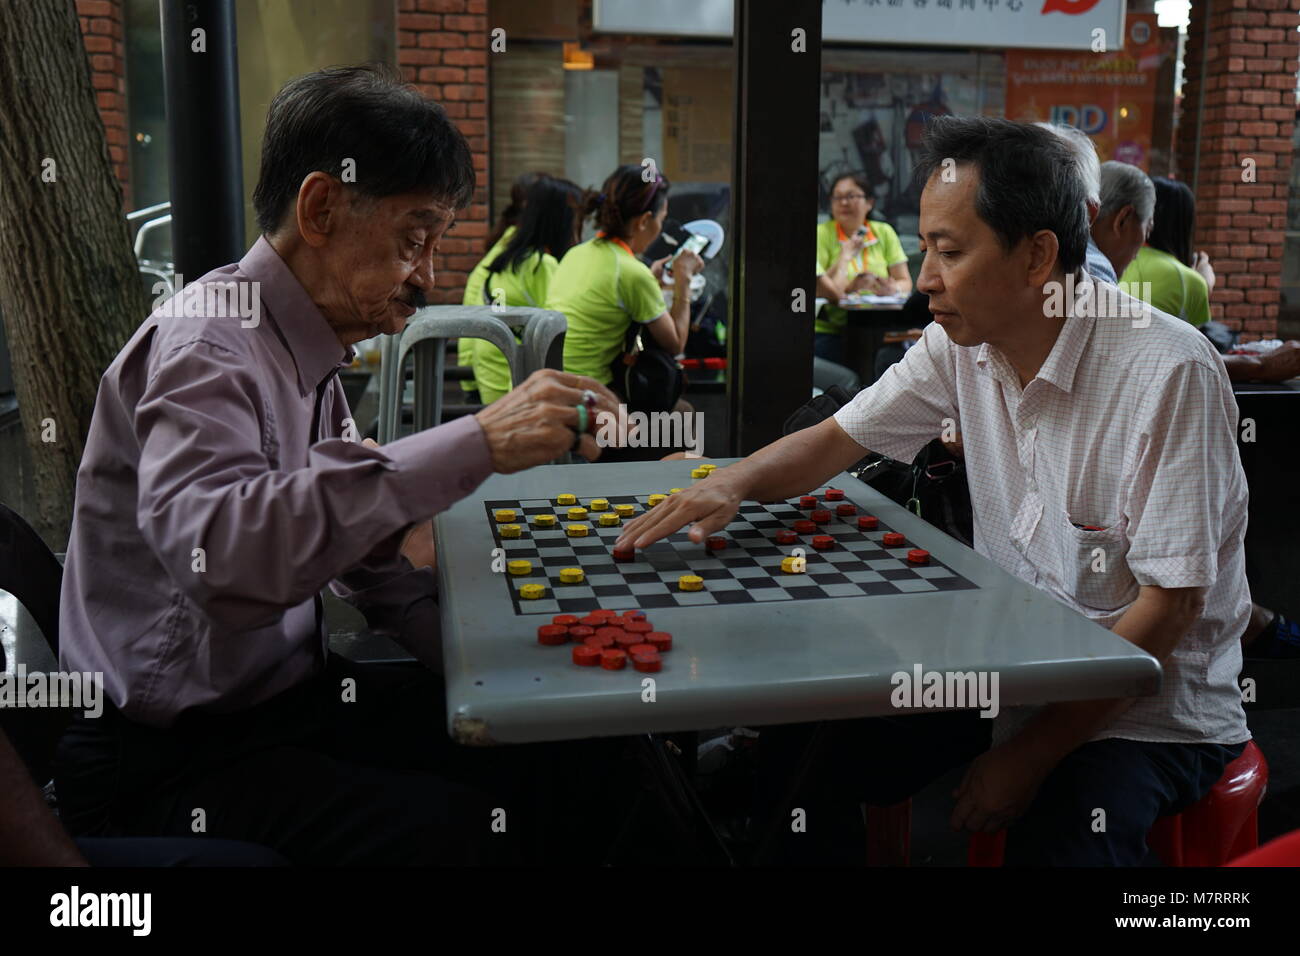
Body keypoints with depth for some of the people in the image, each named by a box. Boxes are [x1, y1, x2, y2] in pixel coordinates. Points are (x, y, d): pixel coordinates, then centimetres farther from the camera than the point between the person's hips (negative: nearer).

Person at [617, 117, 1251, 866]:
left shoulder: (1170, 373, -22)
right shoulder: (961, 345, -4)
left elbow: (1169, 608, -21)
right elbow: (836, 440, 4)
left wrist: (1033, 750, -21)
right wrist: (734, 483, -16)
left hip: (1149, 701, -5)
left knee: (1056, 841, -29)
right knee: (818, 755, -8)